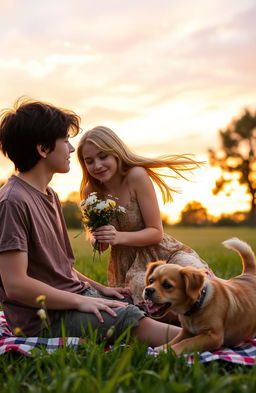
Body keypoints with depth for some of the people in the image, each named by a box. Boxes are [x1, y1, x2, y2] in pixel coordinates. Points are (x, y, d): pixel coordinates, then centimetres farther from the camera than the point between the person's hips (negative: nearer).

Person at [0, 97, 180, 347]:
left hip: (75, 296, 10)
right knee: (127, 317, -26)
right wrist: (81, 301, -19)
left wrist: (100, 289, 12)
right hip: (46, 319, -10)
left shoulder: (49, 195, 15)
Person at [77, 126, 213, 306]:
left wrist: (119, 237, -30)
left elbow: (156, 232, -15)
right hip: (124, 265, 3)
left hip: (162, 253, -3)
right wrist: (97, 239, -15)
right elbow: (101, 245, 10)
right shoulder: (90, 191, -4)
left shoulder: (136, 176, -18)